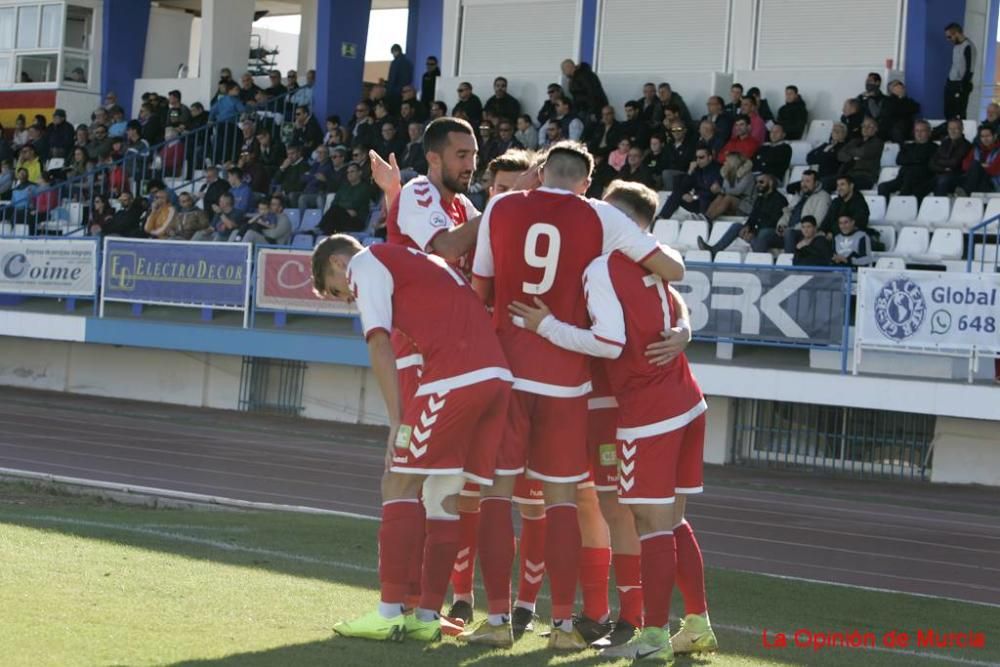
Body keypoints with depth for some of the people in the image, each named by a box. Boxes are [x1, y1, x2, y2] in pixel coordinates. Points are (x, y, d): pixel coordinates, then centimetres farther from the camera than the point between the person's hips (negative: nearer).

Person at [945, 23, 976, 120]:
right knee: (948, 113, 9)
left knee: (959, 115, -10)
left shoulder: (968, 47, -14)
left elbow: (969, 69, -17)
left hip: (961, 86, -9)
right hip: (951, 84, 9)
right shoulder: (956, 46, 13)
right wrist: (948, 82, 13)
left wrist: (962, 87, -18)